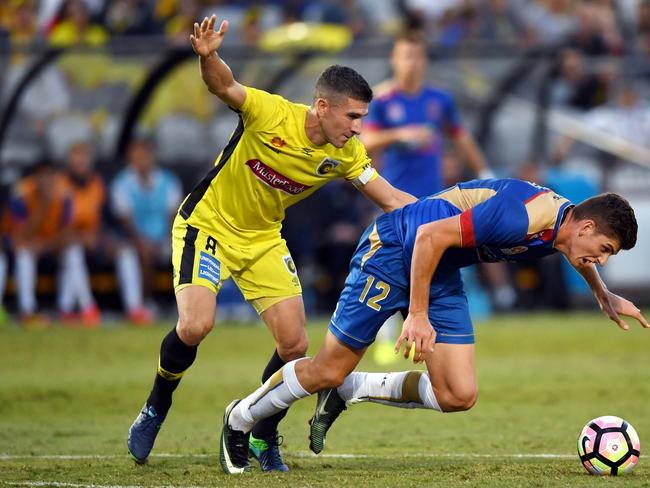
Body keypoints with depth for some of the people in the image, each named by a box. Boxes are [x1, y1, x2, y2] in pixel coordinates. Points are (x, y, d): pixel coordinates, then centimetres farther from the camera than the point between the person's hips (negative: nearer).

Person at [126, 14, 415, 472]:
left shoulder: (346, 154, -9)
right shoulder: (271, 113, -25)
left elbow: (391, 199, -3)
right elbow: (224, 86, -37)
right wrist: (208, 57, -59)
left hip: (264, 240, 5)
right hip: (208, 224, -5)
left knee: (295, 344, -5)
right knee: (196, 325, -24)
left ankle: (264, 438, 17)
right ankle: (155, 409, 4)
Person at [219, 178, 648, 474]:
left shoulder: (564, 226, -5)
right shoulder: (520, 218, -33)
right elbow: (431, 236, -30)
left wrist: (604, 295, 25)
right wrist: (418, 315, -26)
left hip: (441, 272, 8)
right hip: (394, 249, -8)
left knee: (459, 396, -3)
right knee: (330, 370, -3)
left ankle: (348, 391, 12)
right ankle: (240, 419, 21)